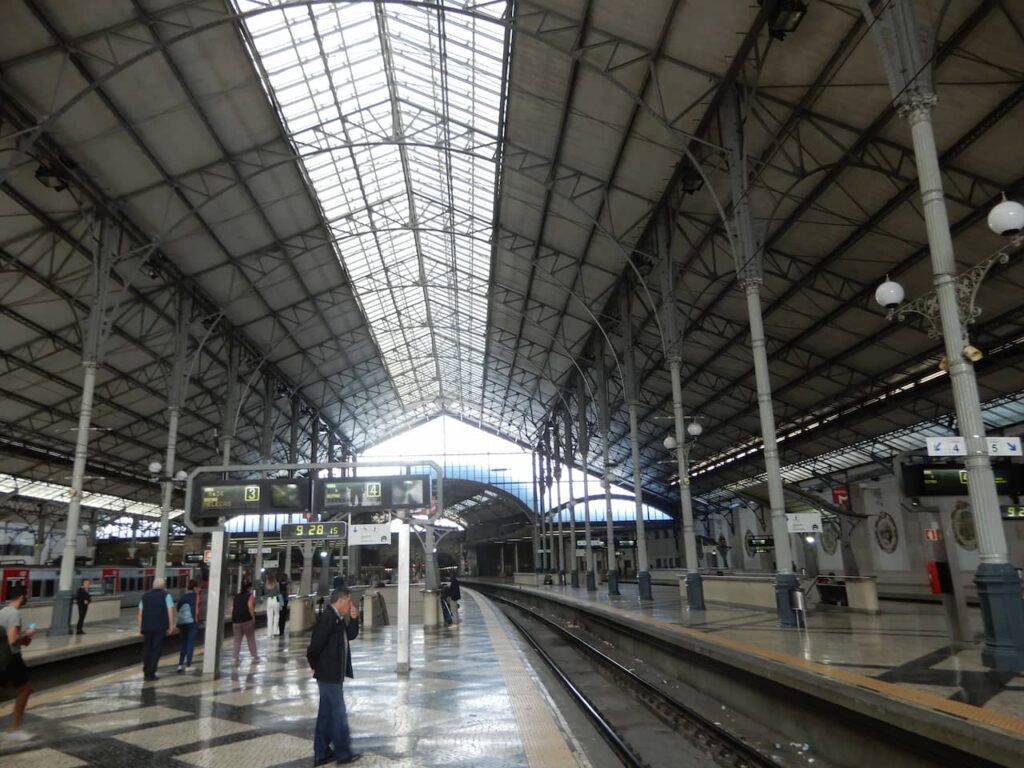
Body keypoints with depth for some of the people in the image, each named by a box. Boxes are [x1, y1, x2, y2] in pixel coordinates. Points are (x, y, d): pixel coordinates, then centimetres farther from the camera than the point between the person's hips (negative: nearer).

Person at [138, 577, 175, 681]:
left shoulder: (145, 596, 13)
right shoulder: (166, 595, 0)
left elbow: (140, 613, 10)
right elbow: (170, 611, -7)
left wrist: (140, 628, 13)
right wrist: (171, 626, -3)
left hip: (147, 627, 4)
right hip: (160, 627, -4)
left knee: (146, 649, 15)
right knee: (156, 650, 2)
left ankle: (146, 673, 18)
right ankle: (151, 674, 0)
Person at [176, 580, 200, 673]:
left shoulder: (183, 595, 10)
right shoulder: (195, 595, -6)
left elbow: (178, 608, 9)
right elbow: (196, 608, -12)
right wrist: (196, 619, -1)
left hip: (182, 622, 6)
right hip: (192, 621, -6)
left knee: (183, 644, 14)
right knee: (191, 643, 0)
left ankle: (180, 664, 9)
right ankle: (188, 665, -1)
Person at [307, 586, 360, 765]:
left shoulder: (338, 618, 8)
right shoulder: (327, 618, -22)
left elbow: (351, 635, 16)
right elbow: (315, 645, -24)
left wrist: (354, 619, 0)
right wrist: (315, 665, -9)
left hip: (334, 674, 10)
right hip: (329, 675, -10)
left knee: (327, 713, 15)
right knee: (339, 714, 0)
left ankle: (321, 753, 24)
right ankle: (343, 753, 11)